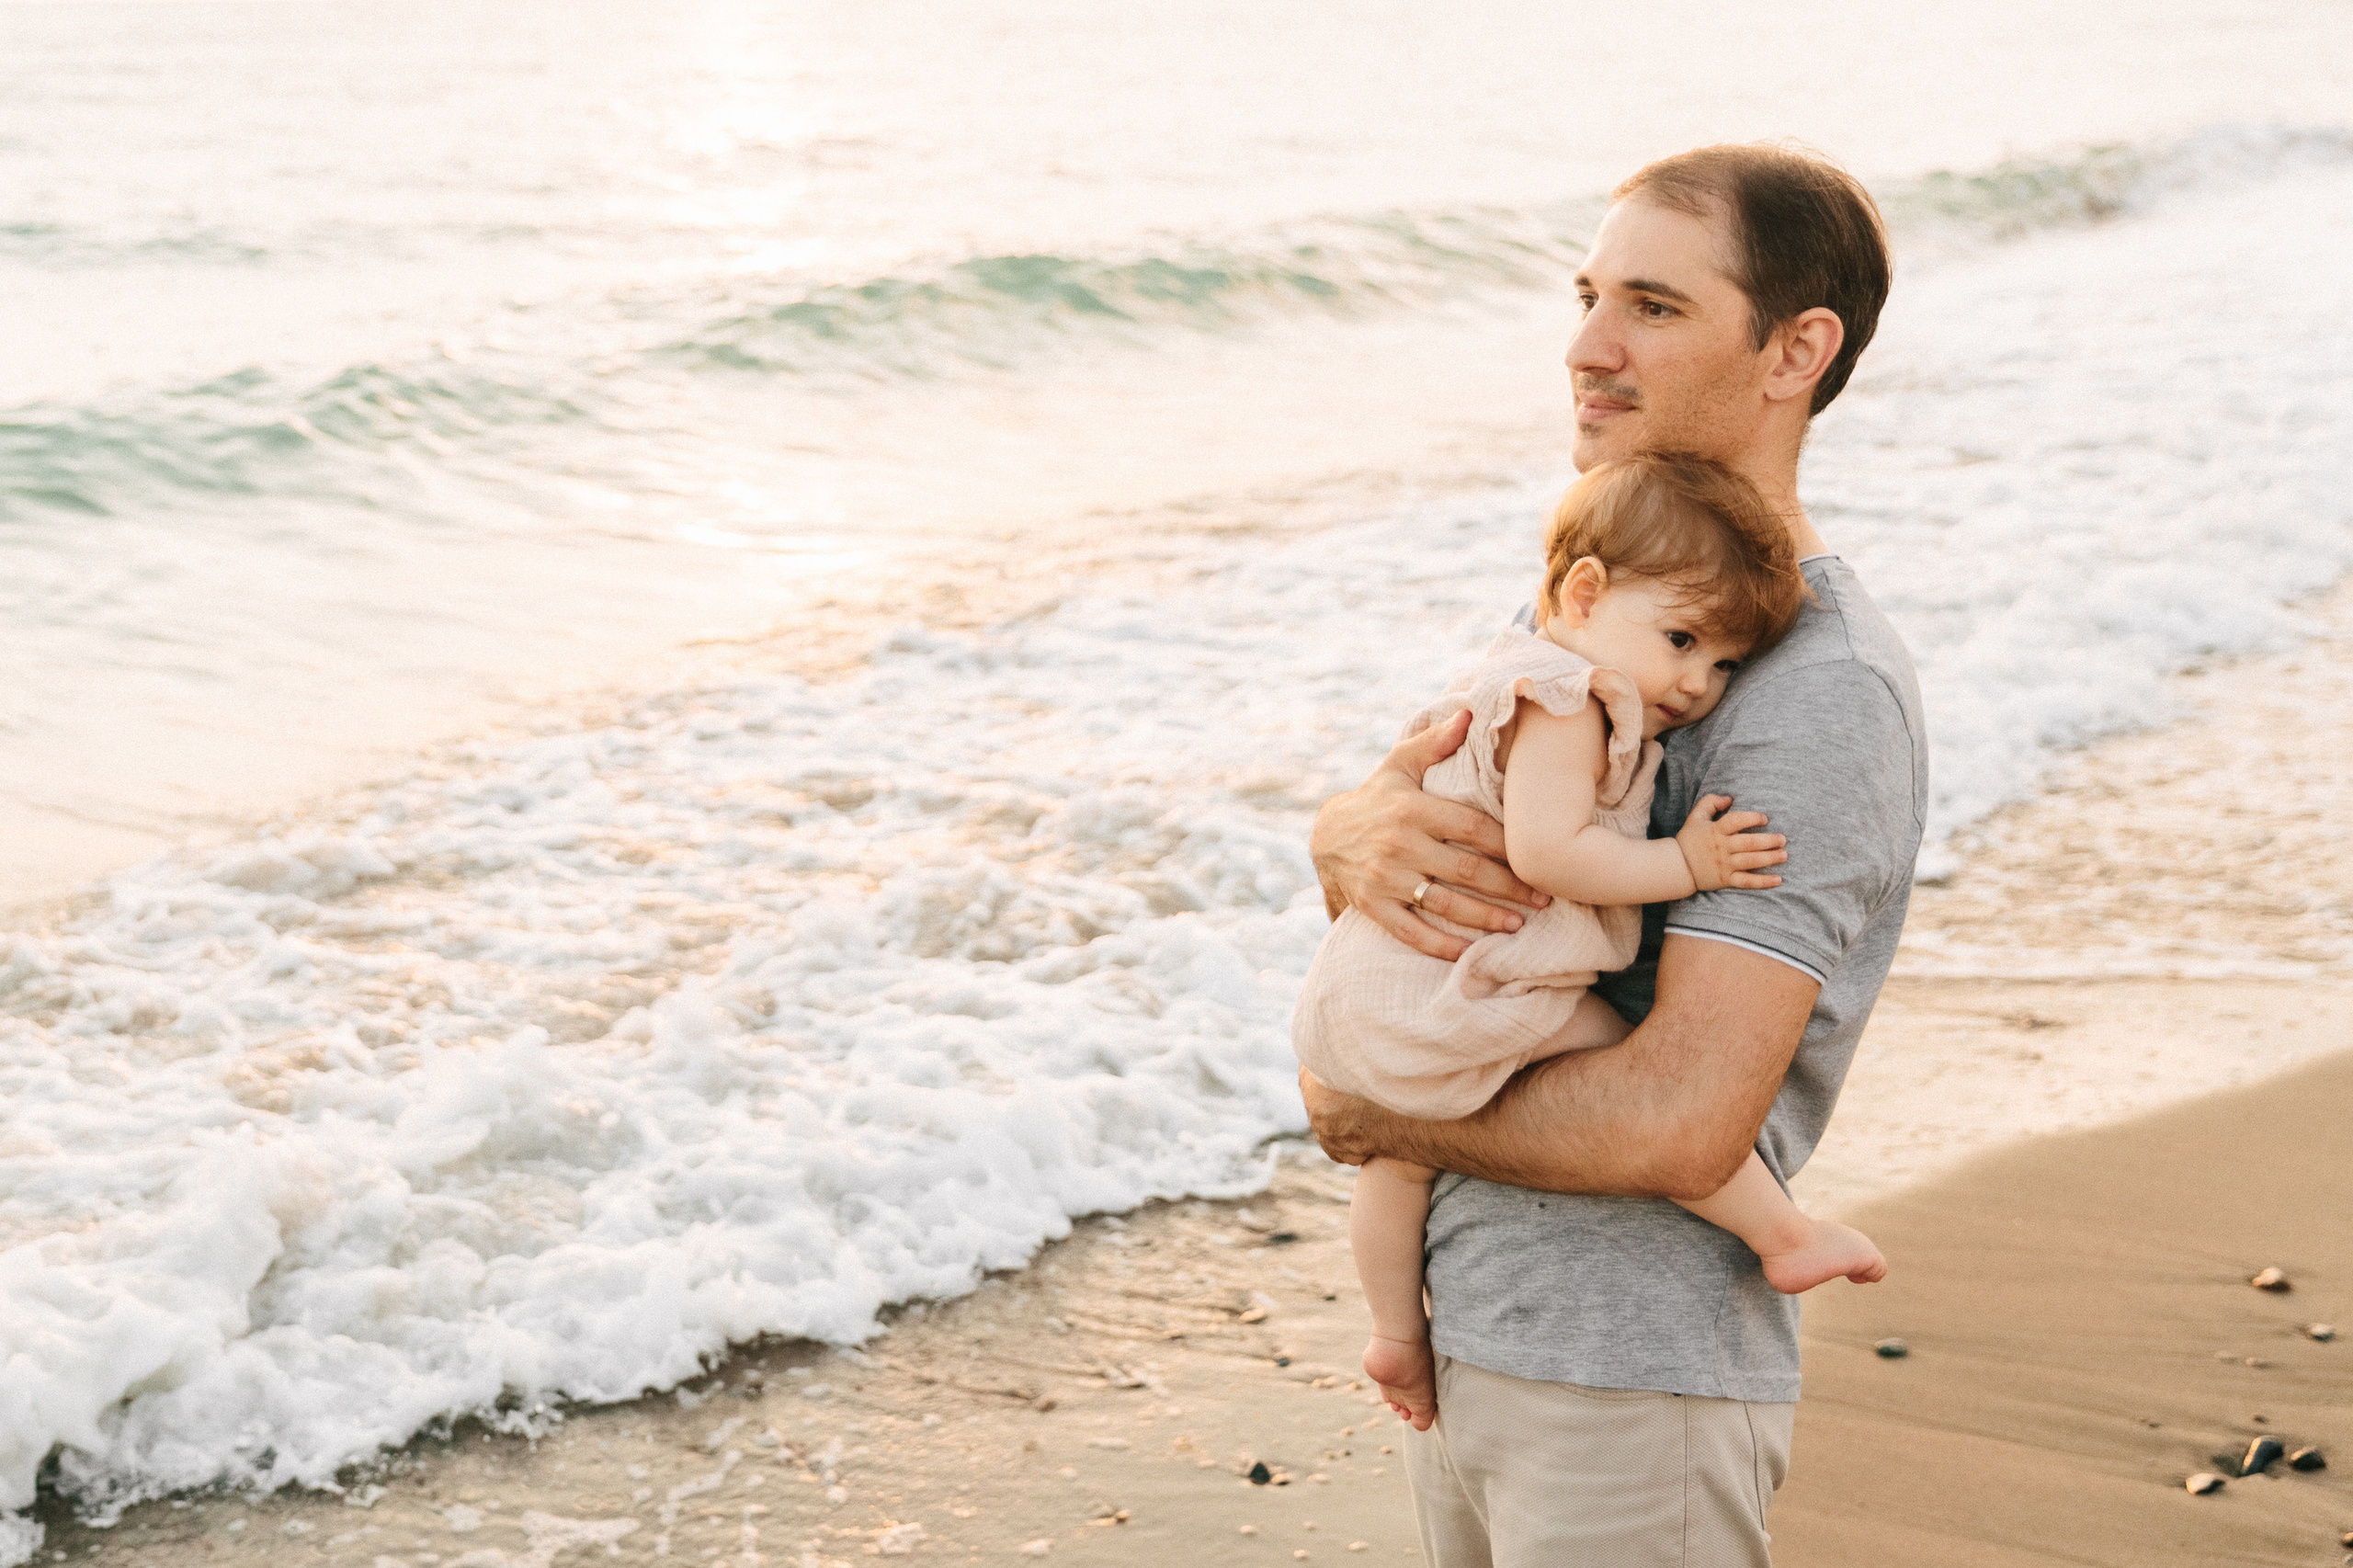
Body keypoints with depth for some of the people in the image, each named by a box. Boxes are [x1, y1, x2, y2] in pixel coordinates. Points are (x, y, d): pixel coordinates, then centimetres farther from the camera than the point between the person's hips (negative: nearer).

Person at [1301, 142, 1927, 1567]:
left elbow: (1680, 1123, -27)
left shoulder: (1824, 692, -20)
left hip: (1638, 1394, -8)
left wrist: (1375, 1117, -11)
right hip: (1465, 1341, 8)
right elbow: (1357, 829, 7)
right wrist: (1359, 839, -18)